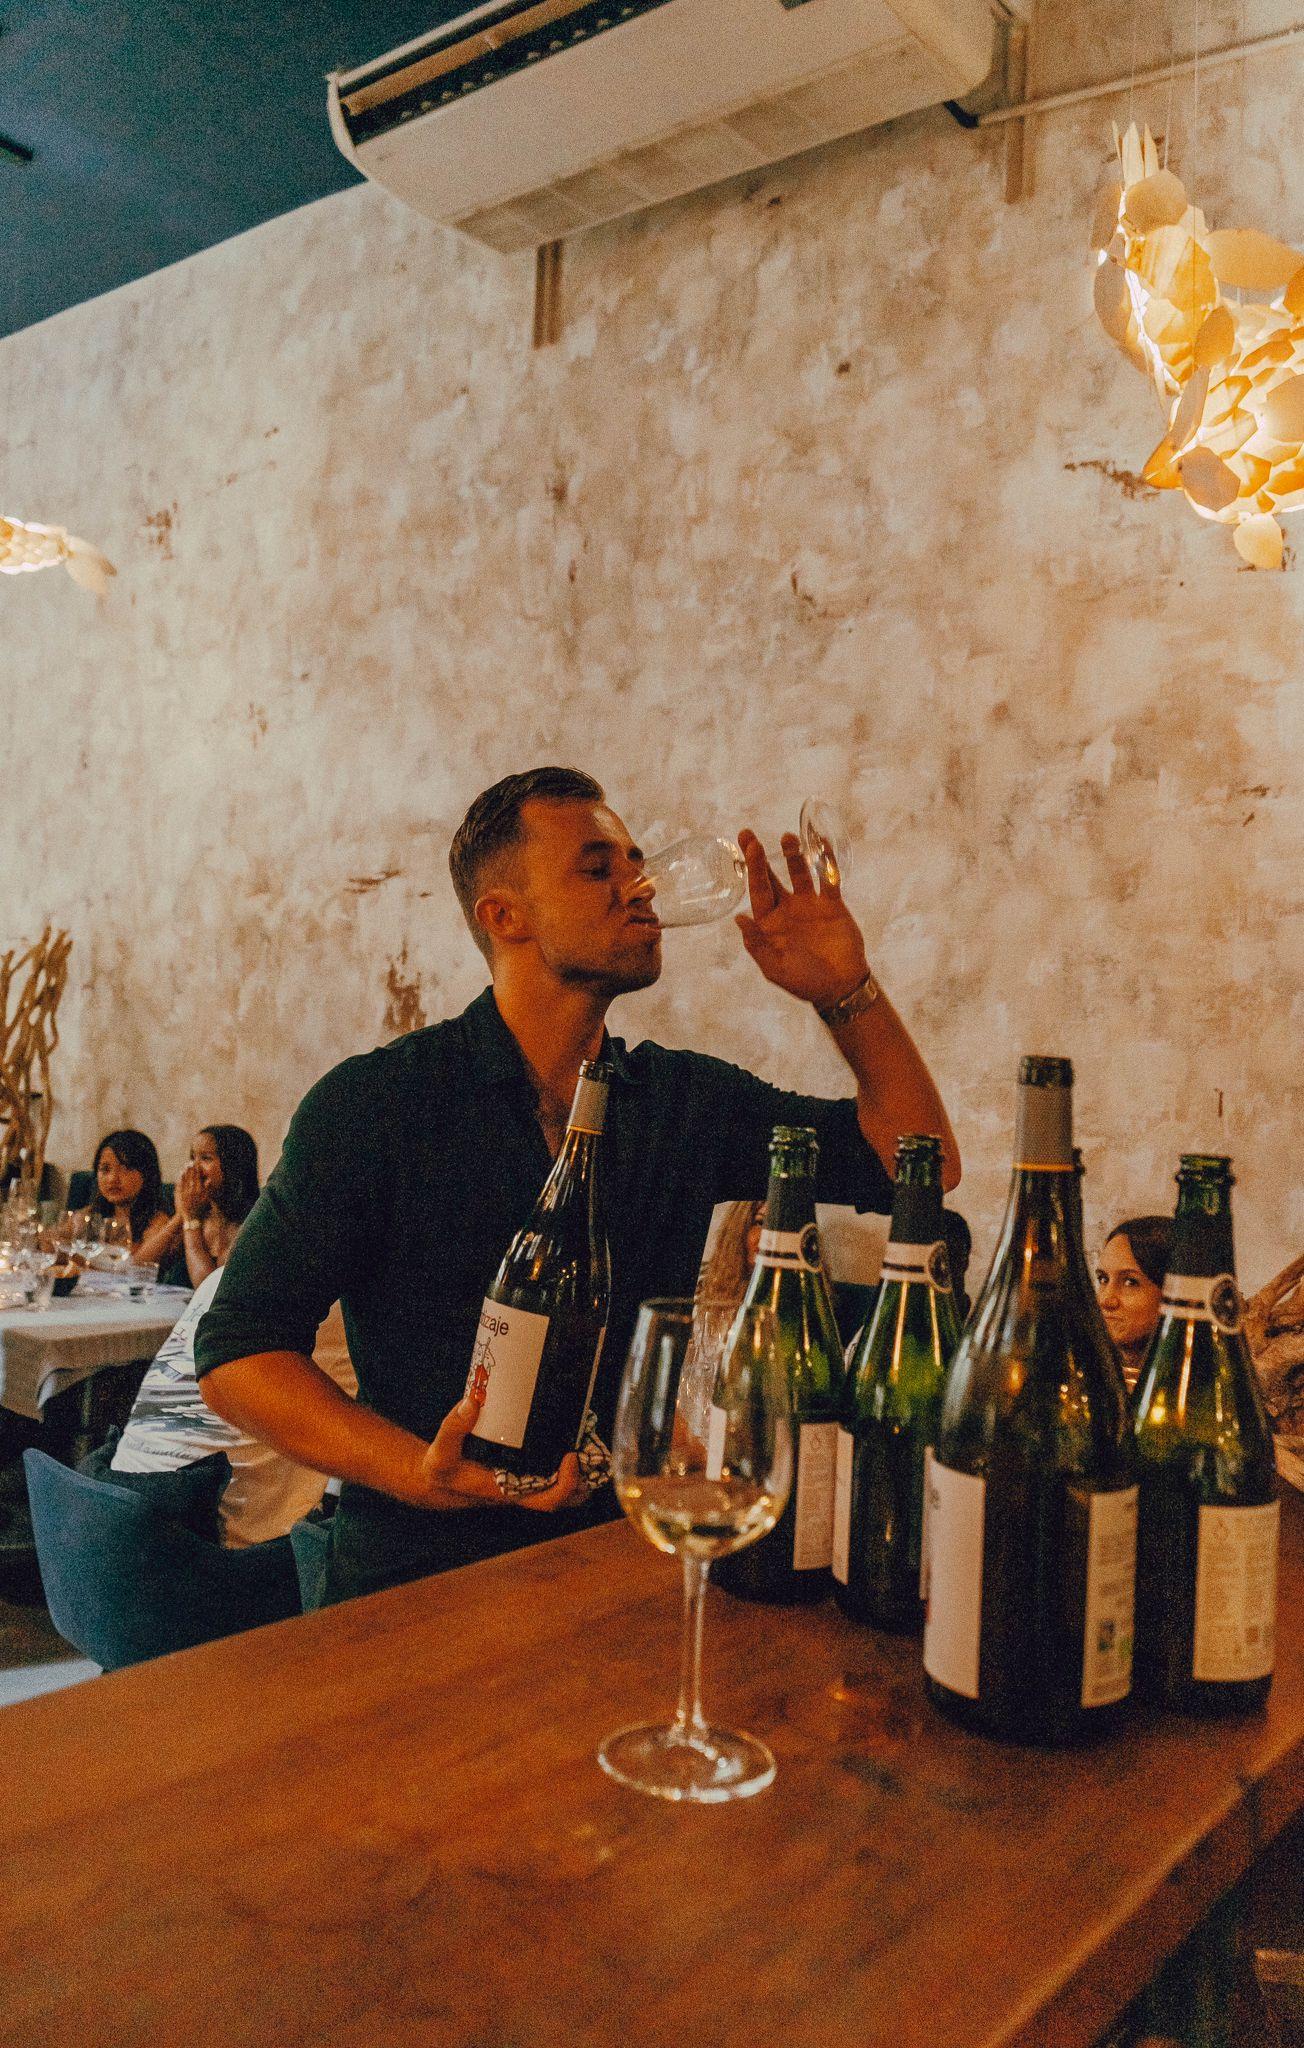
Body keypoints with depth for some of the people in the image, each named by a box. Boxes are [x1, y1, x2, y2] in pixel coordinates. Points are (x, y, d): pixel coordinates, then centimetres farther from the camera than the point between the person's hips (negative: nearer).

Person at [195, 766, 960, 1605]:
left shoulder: (688, 1098, 7)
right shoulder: (374, 1101, -4)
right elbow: (237, 1350, -4)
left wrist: (846, 991, -3)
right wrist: (422, 1473, -18)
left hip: (625, 1567, 5)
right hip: (418, 1585, -4)